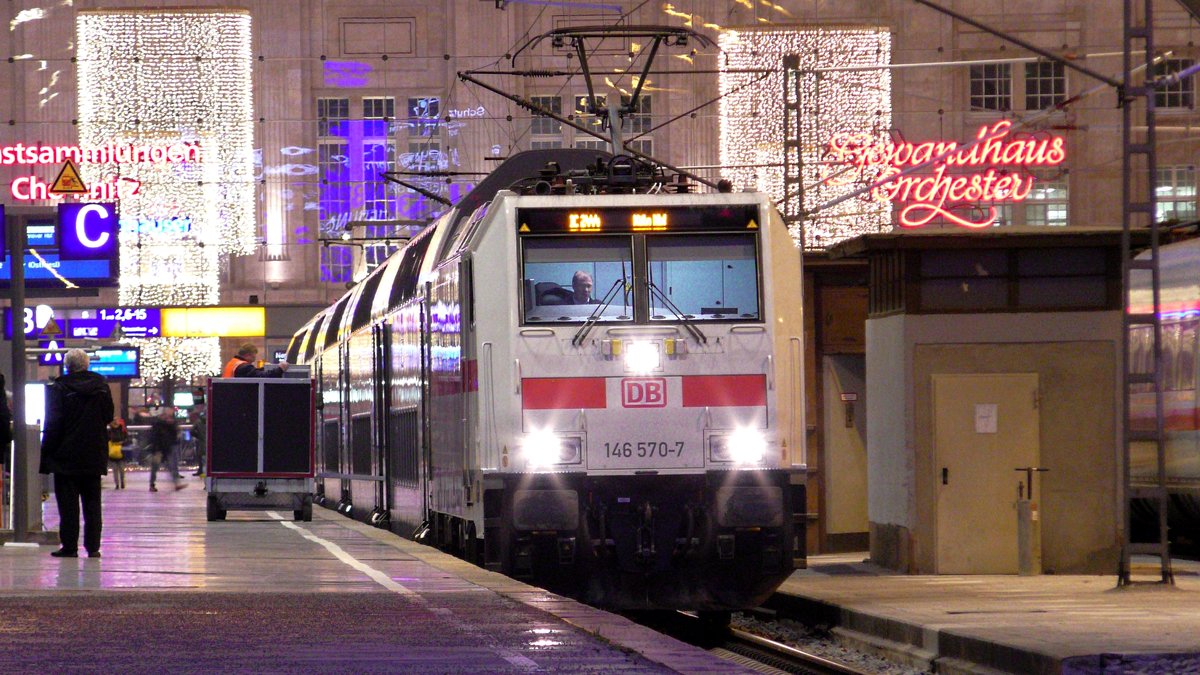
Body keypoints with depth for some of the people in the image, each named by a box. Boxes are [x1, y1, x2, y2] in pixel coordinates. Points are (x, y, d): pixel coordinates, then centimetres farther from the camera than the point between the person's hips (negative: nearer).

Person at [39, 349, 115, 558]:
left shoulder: (59, 389, -11)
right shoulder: (101, 386, 3)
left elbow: (53, 424, -11)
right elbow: (109, 417, 13)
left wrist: (46, 454, -7)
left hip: (67, 456, -4)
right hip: (95, 455, 4)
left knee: (68, 503, 0)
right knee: (92, 502, 9)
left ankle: (70, 546, -1)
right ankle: (93, 546, 7)